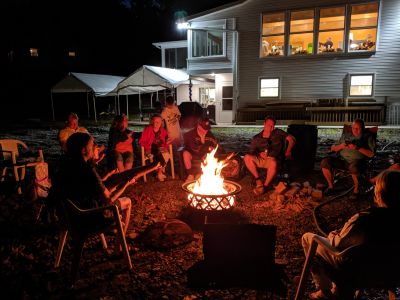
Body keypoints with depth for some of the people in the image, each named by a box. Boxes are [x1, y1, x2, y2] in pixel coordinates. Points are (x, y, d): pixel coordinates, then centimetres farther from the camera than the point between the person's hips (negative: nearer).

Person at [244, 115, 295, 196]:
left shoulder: (278, 133, 12)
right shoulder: (256, 138, 12)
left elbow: (292, 139, 10)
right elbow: (251, 152, 7)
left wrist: (288, 151, -1)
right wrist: (259, 154, -13)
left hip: (273, 159, -2)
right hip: (260, 159, 2)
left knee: (273, 163, -41)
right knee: (247, 157, -26)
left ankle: (265, 185, -20)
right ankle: (258, 180, -14)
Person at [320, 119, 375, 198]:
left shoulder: (367, 137, 11)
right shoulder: (345, 135, 21)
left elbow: (371, 154, -4)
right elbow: (332, 148, 18)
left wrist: (357, 148, -13)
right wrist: (340, 146, -2)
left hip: (357, 161, -4)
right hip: (342, 159, 4)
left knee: (353, 167, -41)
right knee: (325, 162, -21)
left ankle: (356, 189, -13)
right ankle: (330, 187, -4)